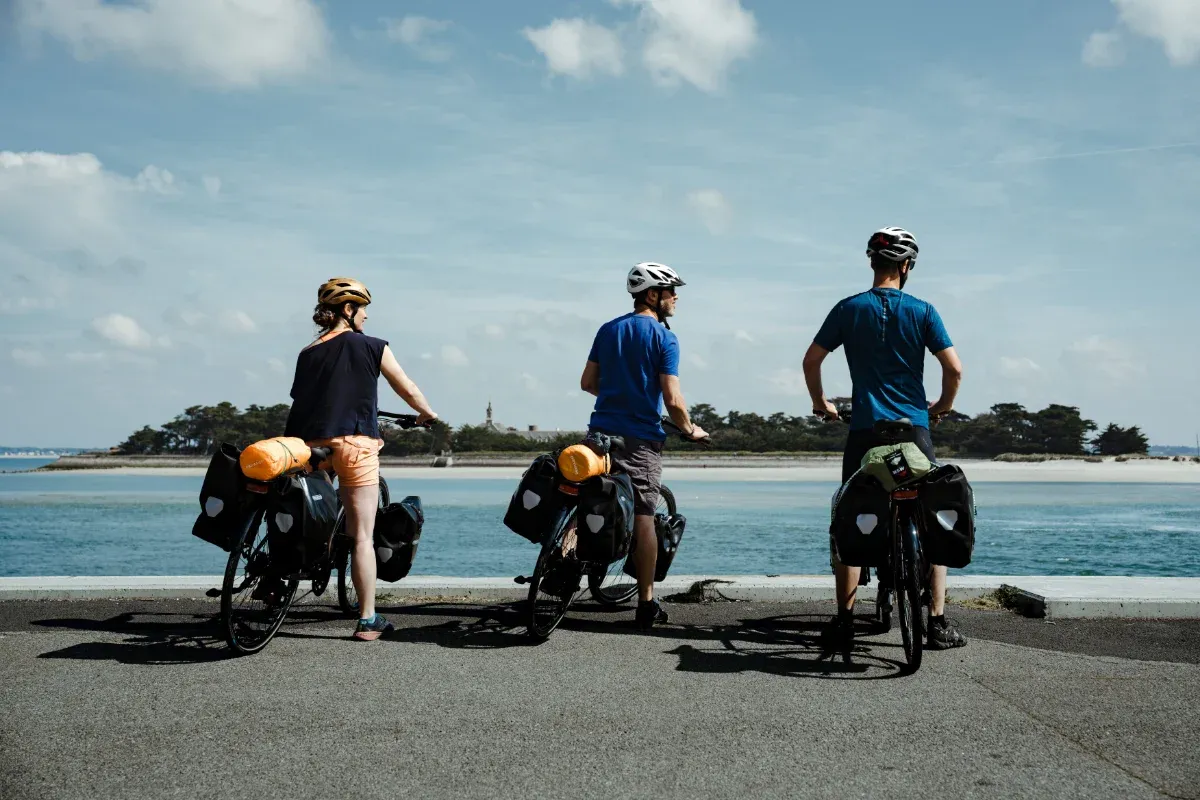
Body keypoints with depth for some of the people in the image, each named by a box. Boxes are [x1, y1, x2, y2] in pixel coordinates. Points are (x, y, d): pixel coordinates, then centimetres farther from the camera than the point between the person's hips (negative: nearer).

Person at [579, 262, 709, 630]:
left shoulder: (608, 330, 11)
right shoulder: (664, 338, -7)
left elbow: (587, 382, 11)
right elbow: (672, 399, -13)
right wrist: (689, 429, 4)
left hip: (601, 430, 5)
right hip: (641, 438, -4)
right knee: (643, 517, 0)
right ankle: (646, 604, 5)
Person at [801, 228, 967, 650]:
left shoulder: (849, 309, 2)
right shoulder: (922, 311, 0)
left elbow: (811, 360, 3)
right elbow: (954, 368, -3)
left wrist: (820, 402, 18)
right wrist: (944, 405, 16)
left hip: (865, 429, 1)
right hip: (914, 428, -1)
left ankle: (844, 618, 8)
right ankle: (938, 623, 5)